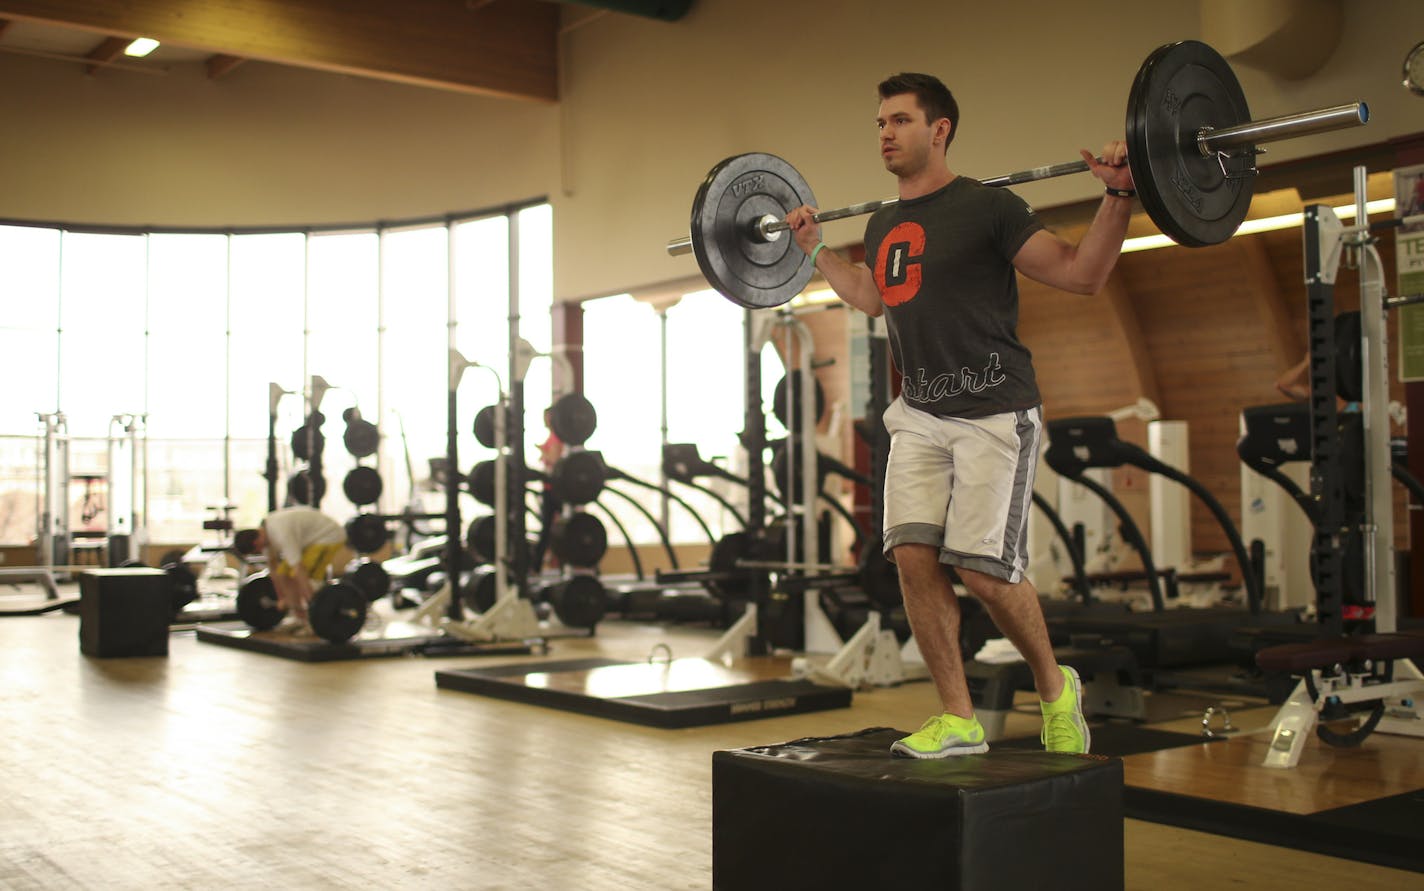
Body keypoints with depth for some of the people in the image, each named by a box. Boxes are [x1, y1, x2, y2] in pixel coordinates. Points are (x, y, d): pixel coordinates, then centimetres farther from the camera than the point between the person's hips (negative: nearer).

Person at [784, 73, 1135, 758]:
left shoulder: (986, 208, -8)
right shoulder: (882, 227, 12)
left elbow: (1082, 273, -9)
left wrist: (1118, 196, -19)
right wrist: (813, 246, 33)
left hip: (994, 412, -6)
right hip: (920, 414, 6)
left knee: (983, 568, -13)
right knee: (913, 556, -6)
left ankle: (1056, 689, 14)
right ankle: (957, 720, 4)